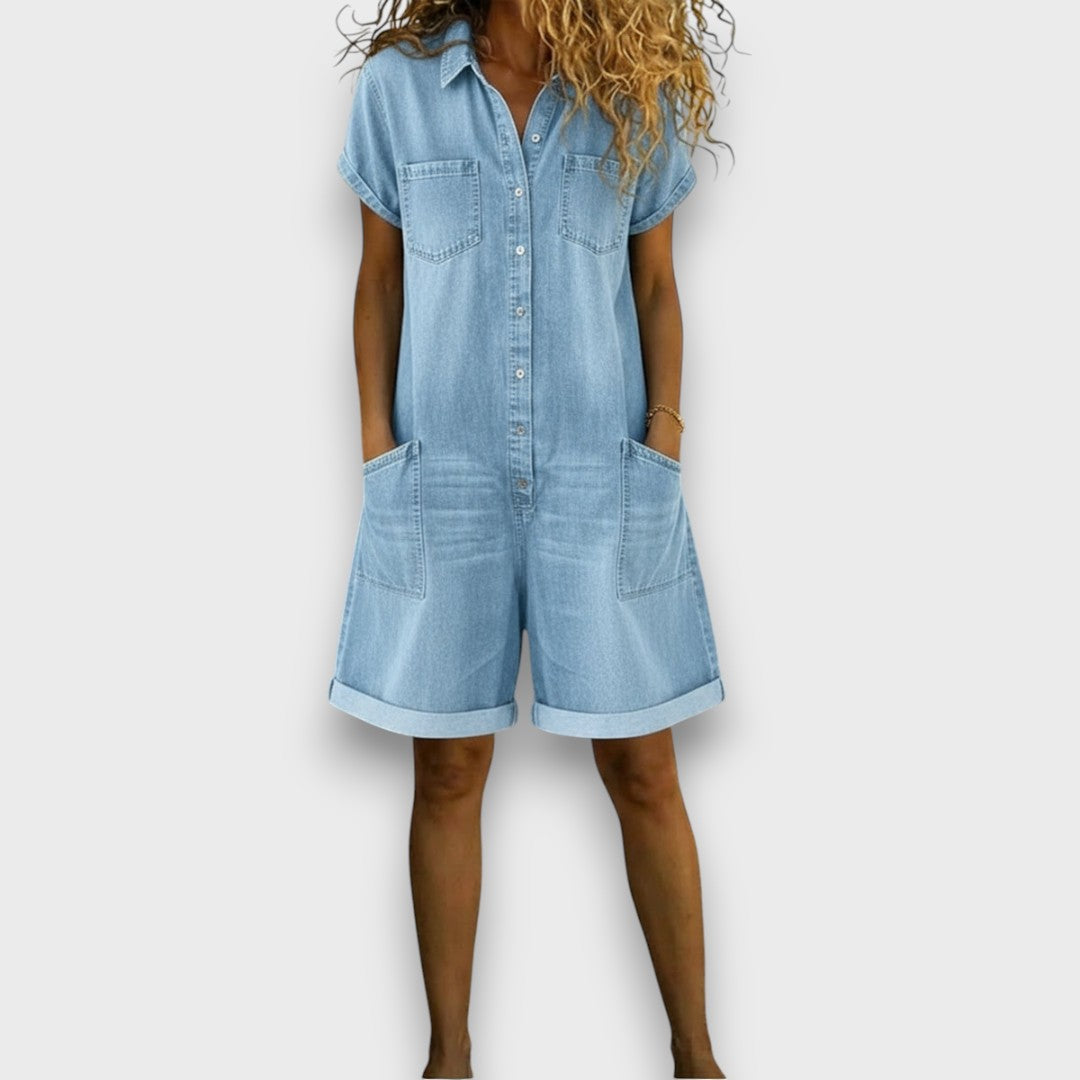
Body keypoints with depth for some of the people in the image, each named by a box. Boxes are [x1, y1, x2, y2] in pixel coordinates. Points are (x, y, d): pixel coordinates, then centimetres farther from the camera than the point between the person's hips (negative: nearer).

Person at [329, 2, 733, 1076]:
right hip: (445, 474, 0)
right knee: (448, 768, 5)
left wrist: (663, 443, -2)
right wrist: (379, 454, 0)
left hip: (601, 473, 0)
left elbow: (657, 288, 8)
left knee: (641, 767, 3)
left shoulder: (637, 94, 3)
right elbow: (380, 282, 6)